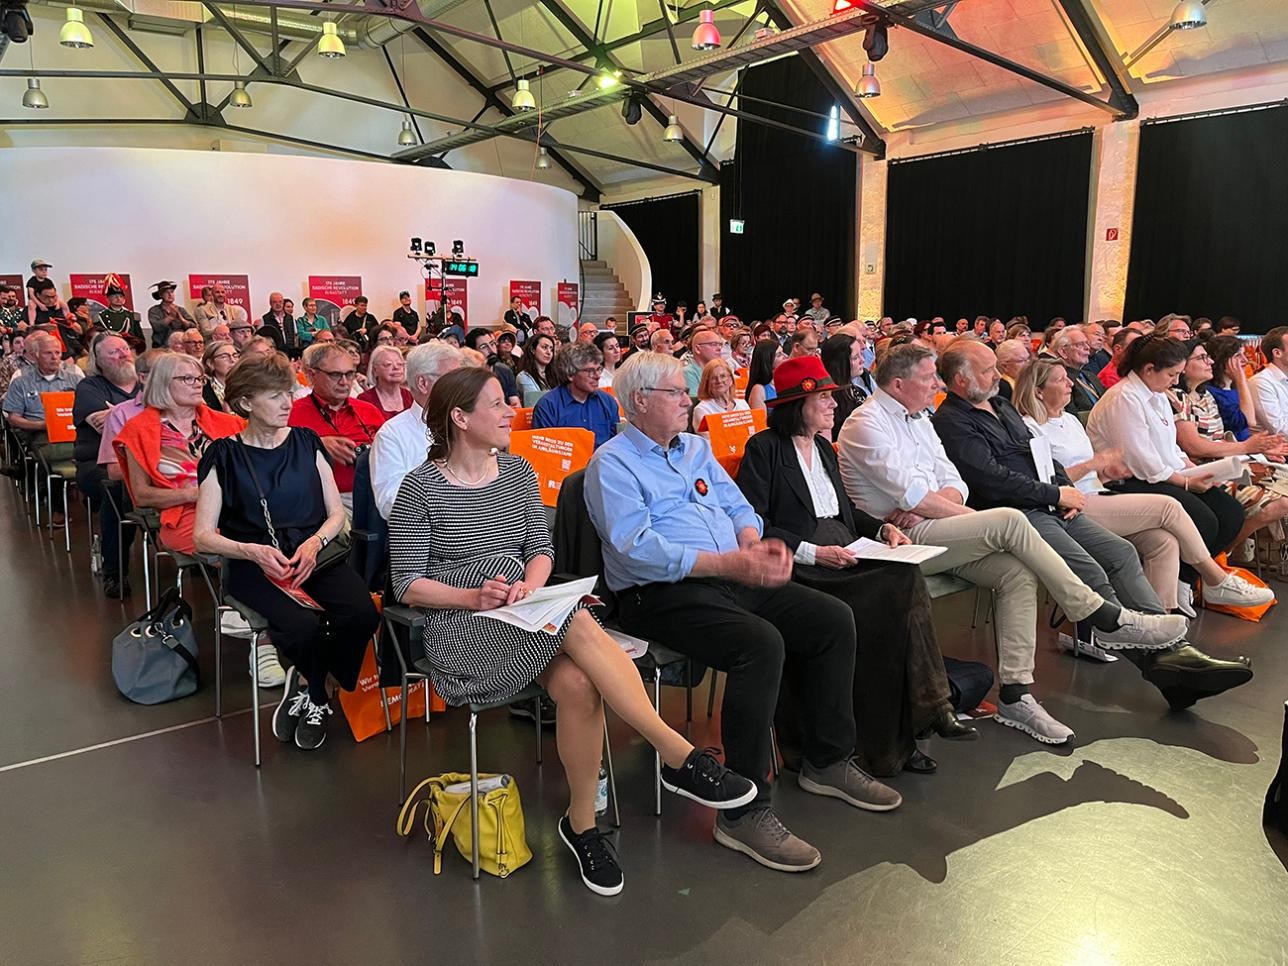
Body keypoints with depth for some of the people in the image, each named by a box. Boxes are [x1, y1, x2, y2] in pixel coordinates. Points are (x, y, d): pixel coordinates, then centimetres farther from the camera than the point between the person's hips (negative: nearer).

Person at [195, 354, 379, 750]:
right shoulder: (224, 455, 1)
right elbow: (203, 536, 0)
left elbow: (337, 512, 9)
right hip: (254, 565, -2)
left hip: (315, 554, 3)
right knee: (304, 626, -33)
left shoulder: (306, 442, 9)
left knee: (362, 614, -28)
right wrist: (253, 551, -19)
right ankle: (316, 700, 3)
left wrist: (315, 542, -12)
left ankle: (305, 686, 3)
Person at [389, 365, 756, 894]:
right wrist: (473, 597, -20)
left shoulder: (518, 472, 12)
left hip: (520, 612, 5)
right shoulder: (421, 487, -3)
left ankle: (581, 822, -9)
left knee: (579, 684, -29)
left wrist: (528, 586, -13)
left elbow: (542, 551, 10)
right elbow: (408, 585, -3)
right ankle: (681, 757, -30)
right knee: (581, 626, -33)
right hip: (460, 625, -4)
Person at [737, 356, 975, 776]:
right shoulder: (764, 448, -3)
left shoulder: (823, 446, 23)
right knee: (892, 597, -28)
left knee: (906, 580, -22)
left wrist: (882, 528, 8)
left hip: (844, 556, 7)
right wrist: (812, 552, -20)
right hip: (798, 568, -7)